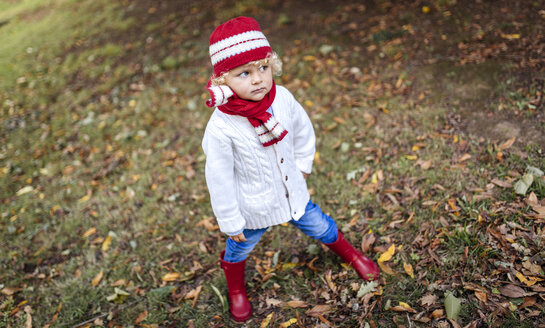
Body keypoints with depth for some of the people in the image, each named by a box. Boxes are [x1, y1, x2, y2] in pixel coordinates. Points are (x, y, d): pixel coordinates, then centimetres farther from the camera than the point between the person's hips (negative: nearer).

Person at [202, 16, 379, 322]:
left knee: (319, 226, 25)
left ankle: (352, 255, 57)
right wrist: (231, 223, -12)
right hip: (253, 208, -3)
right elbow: (219, 180, -22)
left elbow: (303, 130, 1)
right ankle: (237, 291, 57)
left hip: (292, 191, 3)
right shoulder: (220, 128, -34)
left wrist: (303, 165, 12)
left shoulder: (282, 97, -22)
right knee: (240, 247, 24)